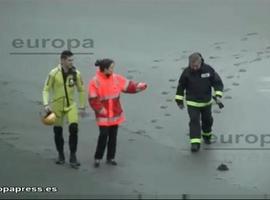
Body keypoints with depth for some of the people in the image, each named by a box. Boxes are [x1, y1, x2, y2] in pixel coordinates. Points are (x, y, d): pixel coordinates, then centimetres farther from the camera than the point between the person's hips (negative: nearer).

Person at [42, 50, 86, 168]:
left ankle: (73, 157, -2)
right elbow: (46, 90, -8)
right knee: (58, 131, 7)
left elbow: (81, 90, 5)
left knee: (74, 129, -14)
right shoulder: (54, 73, -14)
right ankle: (61, 155, 27)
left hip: (71, 105, 1)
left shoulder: (76, 73, -7)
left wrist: (82, 106, 6)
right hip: (57, 105, -1)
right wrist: (46, 104, -21)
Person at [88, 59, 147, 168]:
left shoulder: (116, 78, -1)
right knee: (104, 135, -6)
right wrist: (102, 110, -17)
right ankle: (97, 158, 9)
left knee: (113, 136, 10)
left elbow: (128, 85, 3)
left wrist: (140, 86, -13)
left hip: (115, 114, 5)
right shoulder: (95, 81, -14)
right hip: (103, 115, -5)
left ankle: (110, 158, 22)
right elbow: (93, 100, -14)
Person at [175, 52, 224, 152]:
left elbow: (218, 82, -7)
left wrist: (218, 95, -19)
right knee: (194, 121, -11)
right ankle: (195, 143, -12)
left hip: (206, 102, 2)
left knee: (207, 120, 17)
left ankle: (207, 135, 43)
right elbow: (181, 86, -2)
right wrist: (179, 101, 0)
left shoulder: (208, 69, -15)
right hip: (192, 102, -2)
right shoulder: (186, 72, -15)